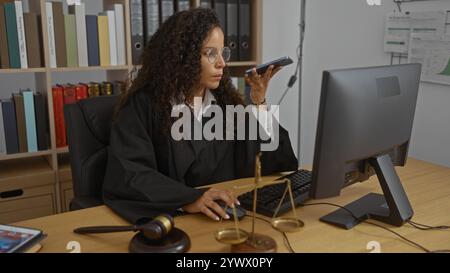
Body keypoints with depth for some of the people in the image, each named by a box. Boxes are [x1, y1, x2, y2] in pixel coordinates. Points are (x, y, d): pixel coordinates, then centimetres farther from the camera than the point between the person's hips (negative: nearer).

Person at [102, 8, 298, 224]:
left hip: (227, 214, 3)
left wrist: (258, 103, -3)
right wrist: (188, 199, -33)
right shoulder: (143, 104, -9)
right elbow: (126, 175, -21)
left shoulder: (224, 99, 5)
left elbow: (264, 163, 3)